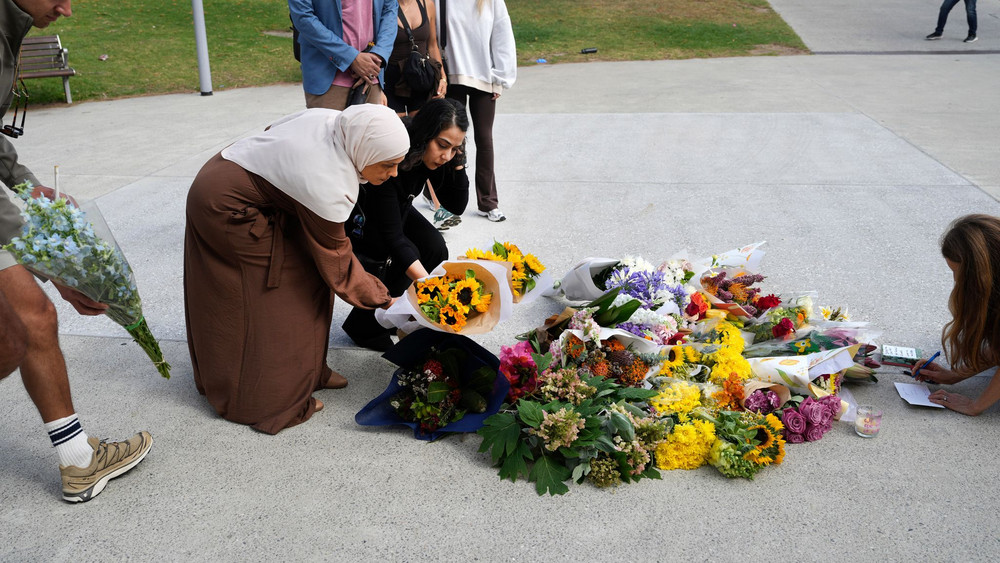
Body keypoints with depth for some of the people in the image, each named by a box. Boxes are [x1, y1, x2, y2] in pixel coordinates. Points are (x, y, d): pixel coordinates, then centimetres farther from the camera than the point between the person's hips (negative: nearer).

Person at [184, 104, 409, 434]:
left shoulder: (334, 120, -12)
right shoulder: (328, 187, -33)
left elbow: (272, 131, 7)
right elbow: (336, 263, -19)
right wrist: (381, 298, -8)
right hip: (227, 211, -9)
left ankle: (307, 372, 24)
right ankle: (266, 400, 6)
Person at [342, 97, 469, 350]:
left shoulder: (432, 155, -20)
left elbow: (457, 205, -12)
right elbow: (392, 237, -41)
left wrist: (457, 162, -28)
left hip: (395, 207, 6)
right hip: (357, 215, -6)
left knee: (435, 248, -15)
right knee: (406, 255, -25)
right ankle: (364, 326, -5)